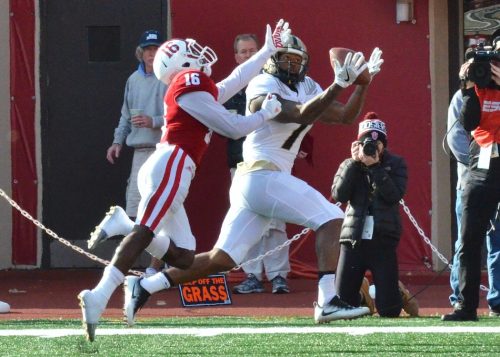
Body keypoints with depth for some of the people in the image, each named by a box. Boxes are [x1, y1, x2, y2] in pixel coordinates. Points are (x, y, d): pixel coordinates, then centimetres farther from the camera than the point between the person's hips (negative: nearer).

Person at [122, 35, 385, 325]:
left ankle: (144, 287, 9)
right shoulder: (263, 87, -9)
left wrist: (364, 81, 8)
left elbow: (346, 116, 19)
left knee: (221, 259, 8)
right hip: (263, 176, -9)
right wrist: (339, 84, -28)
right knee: (331, 219, -13)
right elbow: (301, 115, -23)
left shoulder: (307, 88, 18)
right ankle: (328, 301, -21)